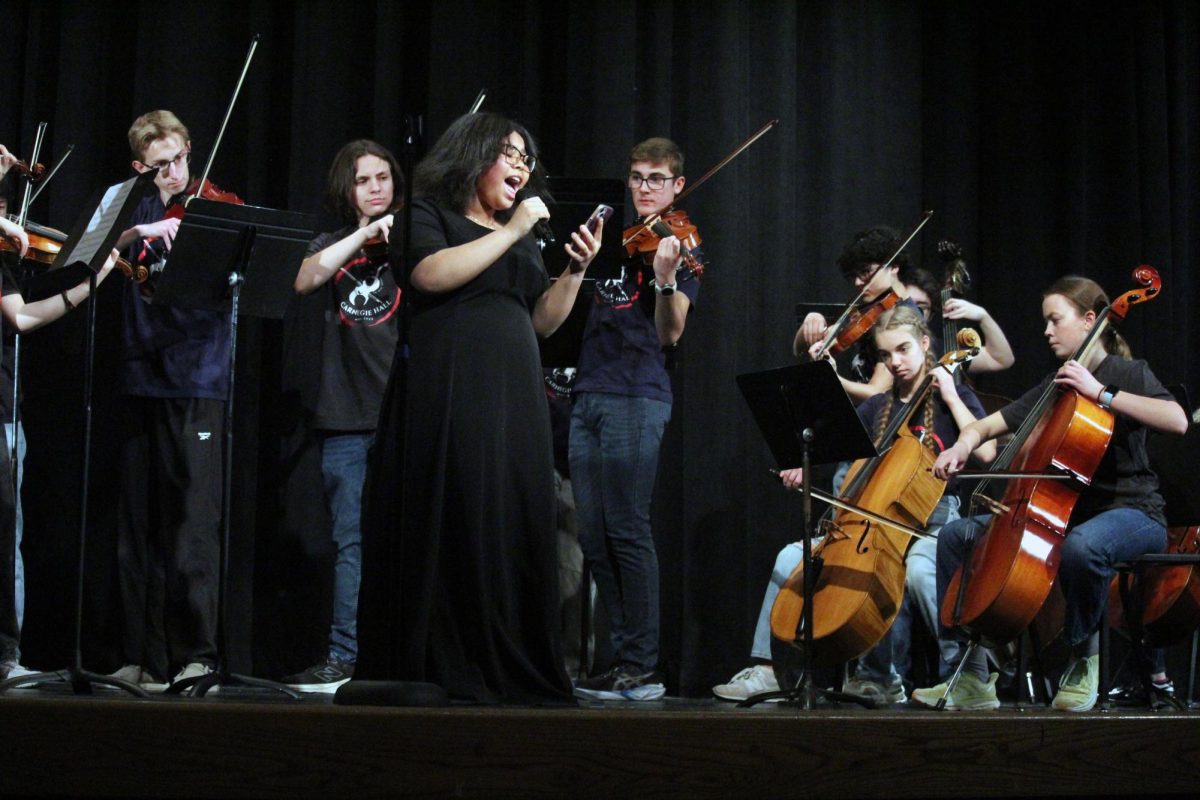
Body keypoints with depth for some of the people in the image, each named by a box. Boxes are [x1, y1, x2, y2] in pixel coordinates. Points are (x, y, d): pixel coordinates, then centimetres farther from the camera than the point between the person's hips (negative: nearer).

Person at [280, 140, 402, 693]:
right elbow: (305, 280, -6)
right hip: (345, 415, 2)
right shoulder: (332, 246, 15)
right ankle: (343, 656, 6)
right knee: (350, 539, 3)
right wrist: (363, 234, -13)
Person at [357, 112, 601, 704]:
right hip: (446, 396, -6)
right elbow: (431, 274, -15)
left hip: (514, 400, 6)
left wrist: (575, 270, 4)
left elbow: (542, 321, 20)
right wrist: (510, 232, -11)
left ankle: (513, 673, 4)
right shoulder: (427, 212, 6)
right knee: (455, 528, -9)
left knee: (516, 530, 1)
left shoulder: (522, 236, 24)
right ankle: (445, 671, -5)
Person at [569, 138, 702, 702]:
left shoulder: (677, 245, 1)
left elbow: (670, 333, -9)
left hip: (636, 396, -7)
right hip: (589, 394, 7)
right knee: (594, 538, 5)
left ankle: (641, 668, -7)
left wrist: (666, 279, -26)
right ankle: (623, 657, 10)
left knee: (627, 532, -10)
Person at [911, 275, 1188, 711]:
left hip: (1132, 514, -8)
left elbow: (1177, 420, -24)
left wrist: (1100, 392, -25)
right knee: (957, 536, -2)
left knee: (1081, 545, -43)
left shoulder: (1128, 372, -3)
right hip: (1063, 510, 8)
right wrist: (963, 445, -9)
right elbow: (989, 424, 15)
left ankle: (1083, 658, -16)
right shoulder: (1054, 386, 17)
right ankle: (973, 679, -6)